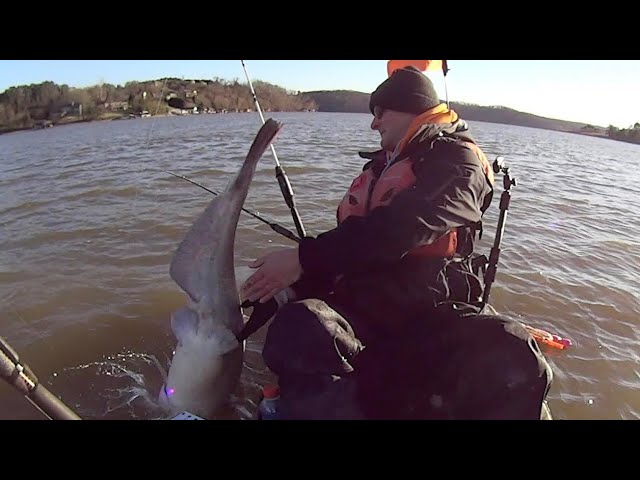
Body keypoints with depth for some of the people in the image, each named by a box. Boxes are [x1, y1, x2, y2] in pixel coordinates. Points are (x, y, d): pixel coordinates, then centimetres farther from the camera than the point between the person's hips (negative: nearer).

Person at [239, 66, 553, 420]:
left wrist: (304, 258, -17)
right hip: (363, 306, 4)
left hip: (432, 312, -3)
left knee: (513, 358, -34)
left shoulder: (455, 161, 2)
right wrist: (286, 292, 9)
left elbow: (401, 227, -18)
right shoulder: (378, 169, 24)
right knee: (299, 328, -29)